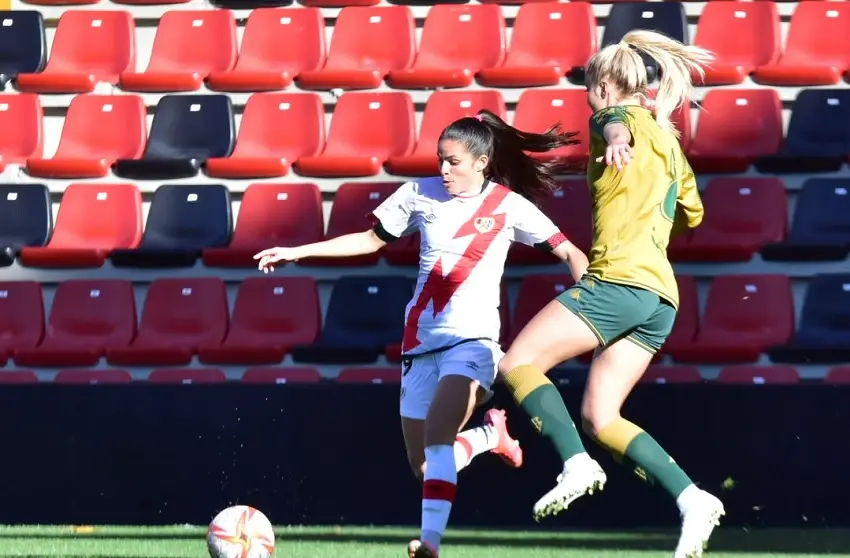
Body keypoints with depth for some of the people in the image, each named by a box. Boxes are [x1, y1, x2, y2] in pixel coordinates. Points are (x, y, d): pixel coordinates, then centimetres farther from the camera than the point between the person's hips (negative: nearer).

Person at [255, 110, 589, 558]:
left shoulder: (508, 205, -4)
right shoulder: (420, 194, 4)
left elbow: (569, 253, -1)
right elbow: (372, 239, 15)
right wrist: (297, 252, 10)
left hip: (472, 339, -5)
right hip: (421, 340, 5)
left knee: (437, 434, -28)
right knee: (424, 467, 6)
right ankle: (492, 434, 35)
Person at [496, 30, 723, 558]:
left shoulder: (622, 117, 3)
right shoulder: (668, 142, 27)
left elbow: (613, 120, -23)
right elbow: (691, 214, 40)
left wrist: (614, 138, -45)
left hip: (620, 278, -9)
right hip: (661, 297, 9)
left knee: (519, 363, -4)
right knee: (600, 416, 5)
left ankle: (577, 465, -23)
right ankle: (692, 499, -10)